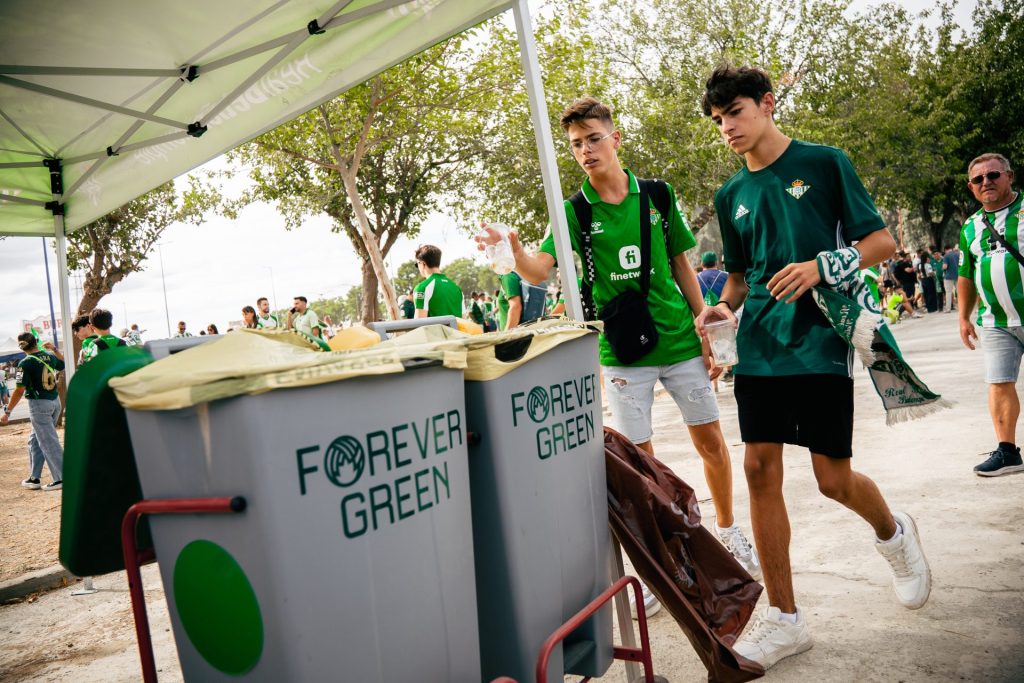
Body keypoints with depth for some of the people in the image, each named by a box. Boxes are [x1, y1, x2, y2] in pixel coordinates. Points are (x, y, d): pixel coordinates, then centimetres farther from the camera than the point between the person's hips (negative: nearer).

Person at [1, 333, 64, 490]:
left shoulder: (25, 363, -14)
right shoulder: (49, 356, 4)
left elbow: (19, 390, -14)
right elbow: (63, 364, 27)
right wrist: (54, 349, 25)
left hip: (38, 404, -7)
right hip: (55, 401, 7)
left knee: (48, 442, -3)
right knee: (35, 440, 18)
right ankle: (34, 478, 22)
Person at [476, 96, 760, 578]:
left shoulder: (658, 196, 1)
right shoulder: (575, 212, -4)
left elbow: (681, 266, 8)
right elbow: (539, 270, -19)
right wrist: (515, 254, -42)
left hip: (681, 340, 2)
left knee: (711, 442, 11)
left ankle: (728, 532, 36)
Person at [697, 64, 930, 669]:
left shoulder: (824, 163, 1)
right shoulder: (732, 196, 13)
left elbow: (882, 241, 0)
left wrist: (822, 264, -17)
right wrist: (722, 308, 1)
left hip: (821, 340, -4)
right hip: (760, 346, 4)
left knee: (833, 478, -2)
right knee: (761, 471, -2)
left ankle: (893, 532, 36)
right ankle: (785, 619, 10)